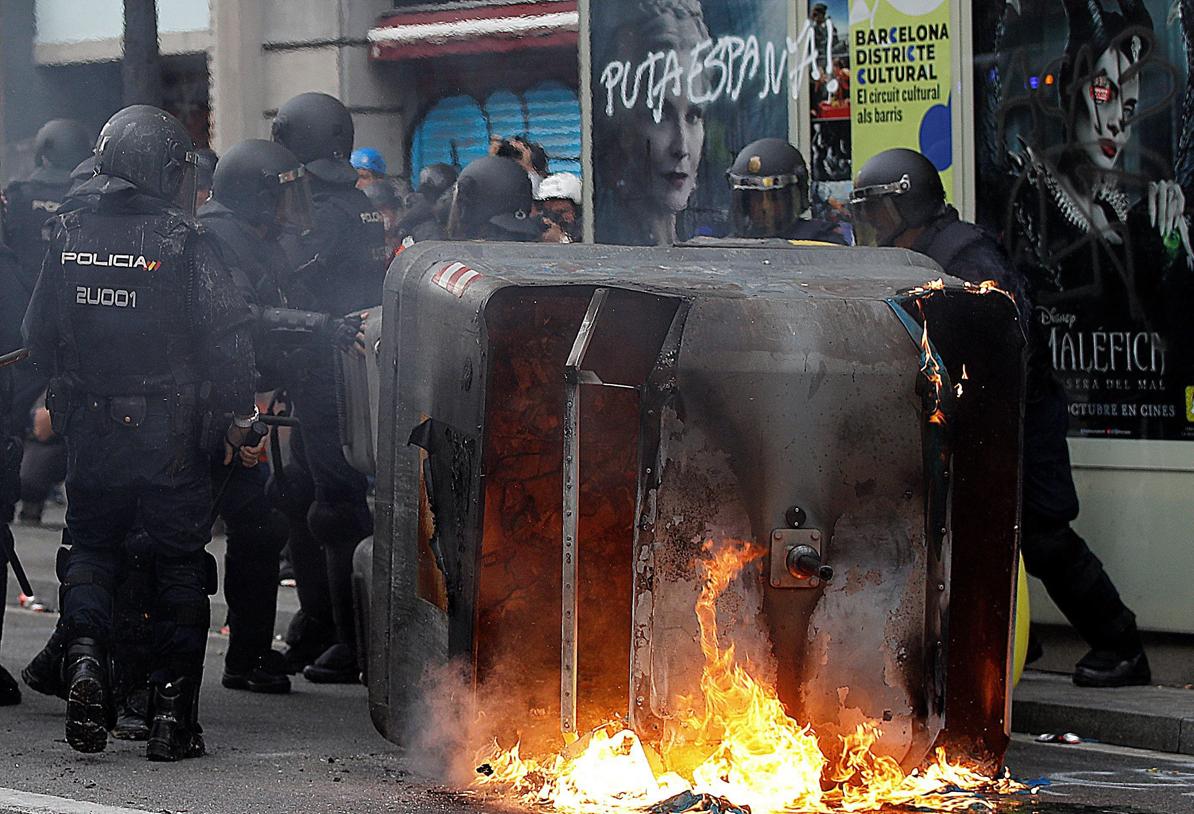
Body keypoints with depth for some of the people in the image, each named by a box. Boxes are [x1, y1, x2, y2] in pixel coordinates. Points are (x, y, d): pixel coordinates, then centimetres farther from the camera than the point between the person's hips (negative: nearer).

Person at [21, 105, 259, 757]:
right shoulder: (185, 244, -12)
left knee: (90, 547, 19)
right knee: (177, 562, 8)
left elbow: (37, 337, 7)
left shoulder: (69, 238, -1)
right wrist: (237, 417, -2)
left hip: (91, 431, 3)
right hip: (172, 434, -3)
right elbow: (228, 338, -14)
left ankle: (84, 654, -8)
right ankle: (172, 714, 7)